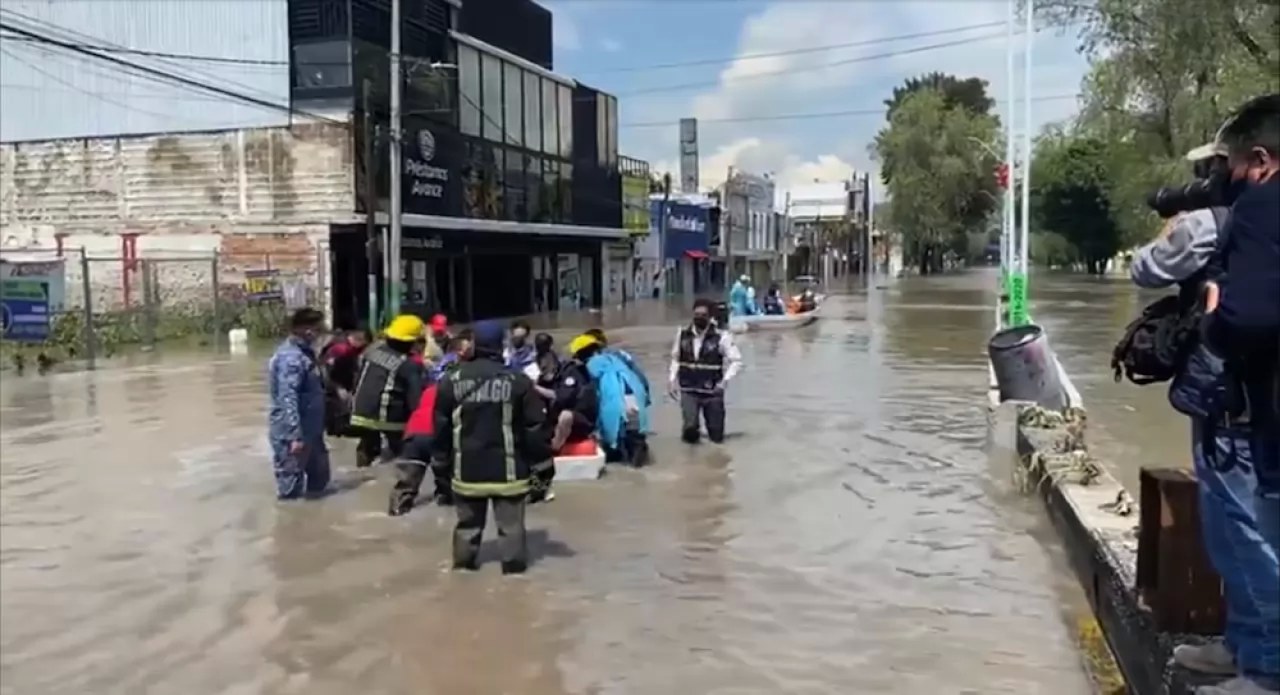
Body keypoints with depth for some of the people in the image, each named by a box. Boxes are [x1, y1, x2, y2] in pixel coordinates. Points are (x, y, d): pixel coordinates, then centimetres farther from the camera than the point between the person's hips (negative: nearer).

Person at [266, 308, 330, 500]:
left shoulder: (304, 352, 9)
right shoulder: (290, 357, -22)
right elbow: (288, 399, -28)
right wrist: (295, 435, -30)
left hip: (309, 429, 10)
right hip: (291, 432, -10)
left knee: (318, 478, 21)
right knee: (291, 488, 1)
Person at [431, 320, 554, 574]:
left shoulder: (451, 382, -2)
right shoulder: (517, 381, -7)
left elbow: (441, 426, 4)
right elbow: (534, 426, -4)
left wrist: (441, 460, 16)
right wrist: (543, 456, 8)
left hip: (467, 467, 2)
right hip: (507, 466, -2)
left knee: (468, 520, 18)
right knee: (510, 522, 8)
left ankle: (464, 560, 26)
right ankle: (513, 561, 11)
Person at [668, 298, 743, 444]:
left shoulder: (721, 337, -11)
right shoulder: (683, 334, -1)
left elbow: (736, 360, -6)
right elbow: (675, 358, 13)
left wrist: (725, 380, -17)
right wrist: (672, 379, 3)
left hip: (712, 391, -1)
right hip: (688, 391, 1)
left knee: (717, 436, 6)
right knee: (690, 427, -21)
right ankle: (690, 432, 16)